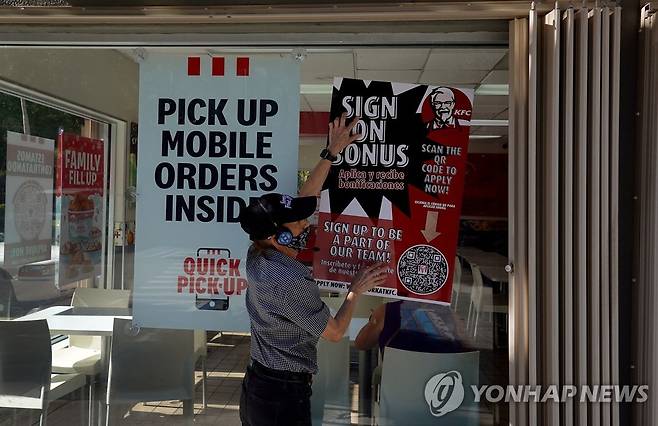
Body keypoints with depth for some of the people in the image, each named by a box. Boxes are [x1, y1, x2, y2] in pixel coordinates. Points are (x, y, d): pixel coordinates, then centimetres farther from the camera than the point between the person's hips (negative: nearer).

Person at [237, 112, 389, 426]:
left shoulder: (257, 256, -5)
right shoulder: (292, 284, -28)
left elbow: (305, 199, 2)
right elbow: (335, 332, -12)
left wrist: (331, 152, 5)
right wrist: (356, 290, 2)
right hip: (284, 396, -8)